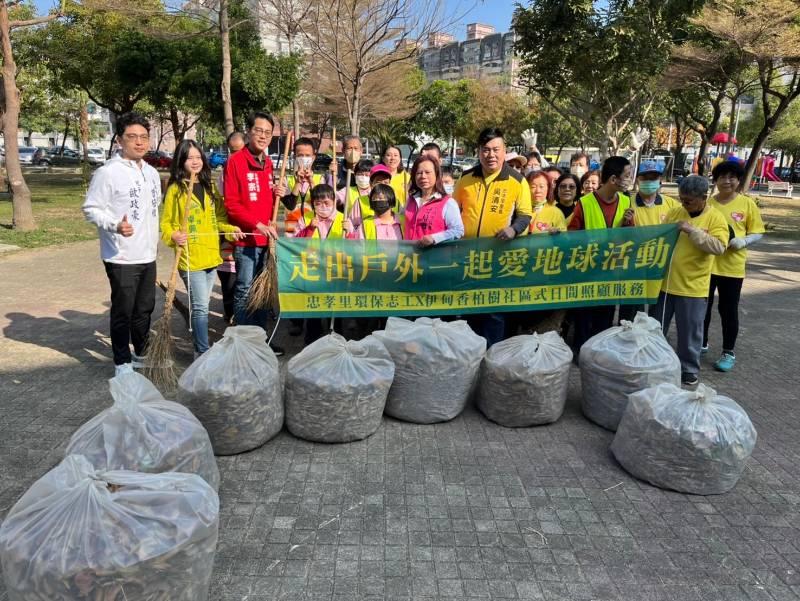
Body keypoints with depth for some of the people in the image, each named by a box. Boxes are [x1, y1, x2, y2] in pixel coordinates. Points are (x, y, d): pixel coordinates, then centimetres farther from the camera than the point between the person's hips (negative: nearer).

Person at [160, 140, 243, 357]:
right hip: (190, 257, -6)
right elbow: (166, 224, -5)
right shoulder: (175, 189, -5)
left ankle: (199, 348, 26)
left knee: (201, 306, 15)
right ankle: (203, 352, 0)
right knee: (200, 307, -7)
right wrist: (173, 236, -24)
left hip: (211, 256, 6)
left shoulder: (209, 187, 12)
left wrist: (230, 228, -1)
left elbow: (219, 217, 17)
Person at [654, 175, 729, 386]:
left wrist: (692, 230, -24)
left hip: (692, 287, -4)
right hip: (664, 282, 4)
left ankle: (689, 369, 25)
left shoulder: (715, 218, -8)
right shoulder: (674, 212, 4)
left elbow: (718, 247, -20)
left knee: (690, 331, 9)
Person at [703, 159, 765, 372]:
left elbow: (757, 232, 1)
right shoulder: (707, 203, 2)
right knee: (703, 306, 11)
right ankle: (701, 343, 29)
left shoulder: (747, 204, -2)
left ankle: (728, 352, 16)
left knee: (728, 309, 5)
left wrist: (744, 241, -18)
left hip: (732, 267, -2)